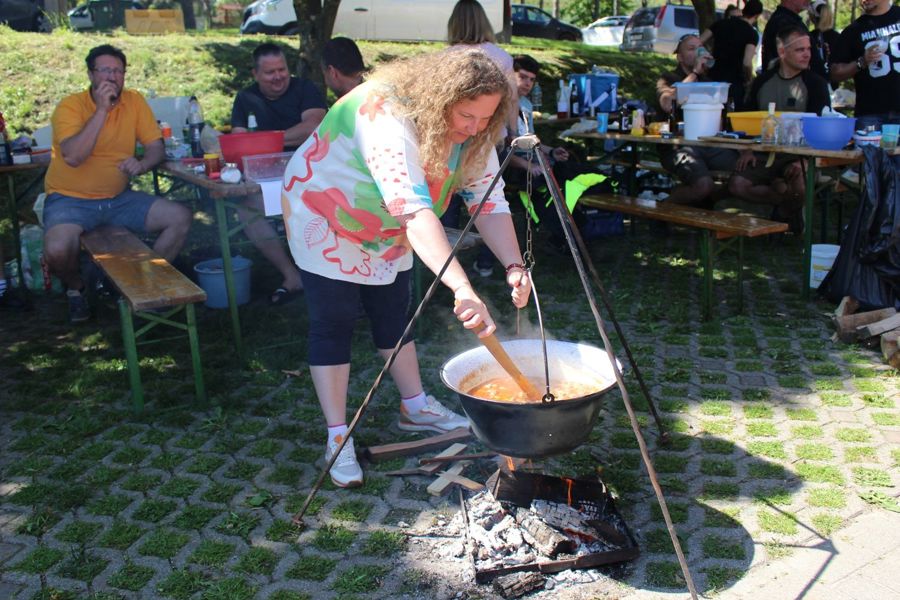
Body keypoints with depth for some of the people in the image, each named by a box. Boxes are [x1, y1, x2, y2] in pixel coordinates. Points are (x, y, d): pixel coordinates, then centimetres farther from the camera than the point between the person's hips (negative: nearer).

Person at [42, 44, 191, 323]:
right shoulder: (70, 106, -11)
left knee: (181, 218, -11)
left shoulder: (134, 101, 1)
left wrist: (141, 164, -21)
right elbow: (72, 157, -26)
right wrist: (102, 109, -26)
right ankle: (76, 288, 7)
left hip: (119, 198, 4)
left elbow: (156, 148, 2)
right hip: (71, 199, -4)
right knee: (57, 250, -31)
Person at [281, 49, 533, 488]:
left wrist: (514, 266, -31)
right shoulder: (389, 117, -39)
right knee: (332, 323, -5)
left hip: (387, 228, 7)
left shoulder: (474, 134, -14)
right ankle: (337, 437, 2)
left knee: (393, 314, 13)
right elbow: (414, 210, -50)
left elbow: (489, 202, -15)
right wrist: (462, 289, -58)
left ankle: (415, 407, 28)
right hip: (325, 214, -7)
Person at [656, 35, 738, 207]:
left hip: (710, 144, 5)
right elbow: (667, 104, -13)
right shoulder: (668, 79, 11)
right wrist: (694, 73, -6)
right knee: (704, 185, -31)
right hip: (679, 145, -5)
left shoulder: (708, 79, 27)